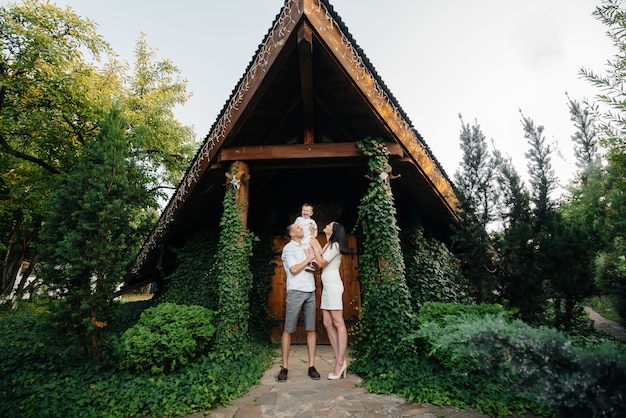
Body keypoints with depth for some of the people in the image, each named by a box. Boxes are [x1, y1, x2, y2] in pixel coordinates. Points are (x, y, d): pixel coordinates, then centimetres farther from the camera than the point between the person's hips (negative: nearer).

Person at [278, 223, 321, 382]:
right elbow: (294, 269, -12)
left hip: (310, 292, 6)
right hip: (296, 291, -6)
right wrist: (308, 259, -3)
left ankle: (311, 366, 10)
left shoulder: (305, 247, 18)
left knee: (311, 329, 4)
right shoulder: (289, 248, -1)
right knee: (288, 330, -1)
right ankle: (284, 367, 7)